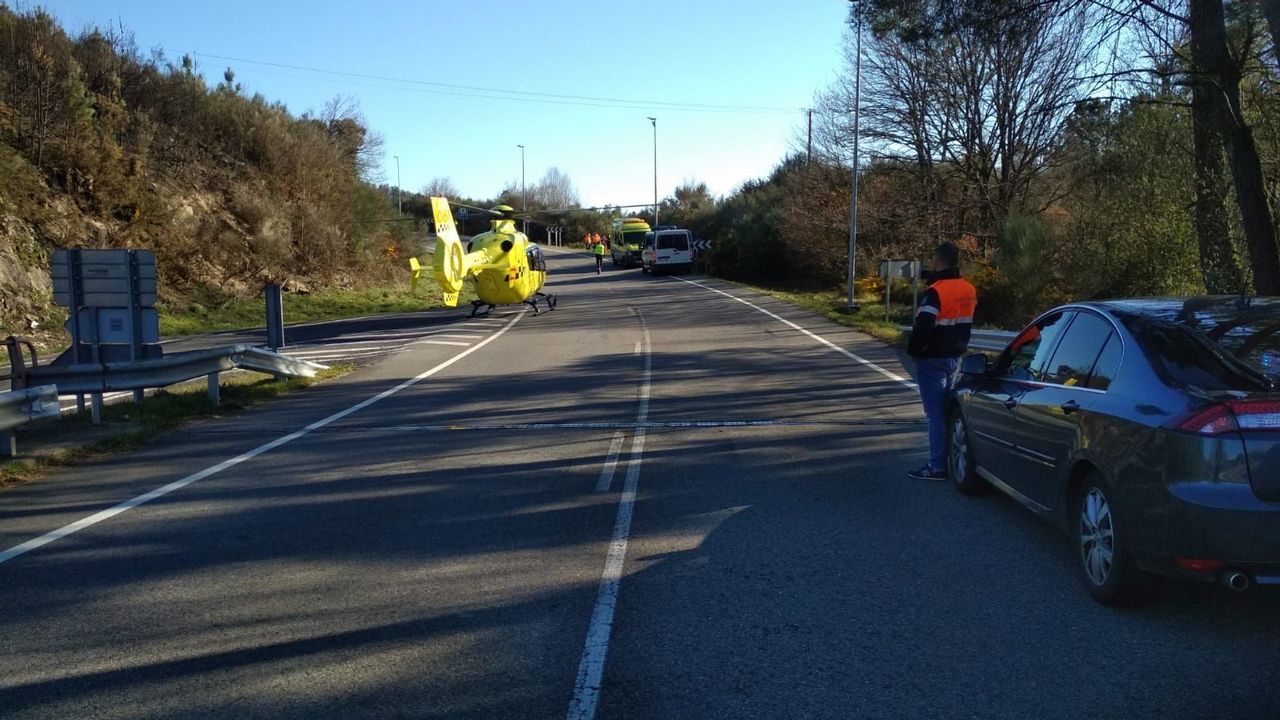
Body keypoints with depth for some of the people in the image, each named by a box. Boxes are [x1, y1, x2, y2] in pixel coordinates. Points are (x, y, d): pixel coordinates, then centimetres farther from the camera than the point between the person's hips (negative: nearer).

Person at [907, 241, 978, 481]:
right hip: (955, 357, 8)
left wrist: (913, 351, -9)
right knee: (948, 410, 17)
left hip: (932, 359, -8)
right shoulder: (969, 290, 6)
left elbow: (923, 327, -21)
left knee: (936, 413, -5)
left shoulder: (936, 292, -20)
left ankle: (938, 466, -3)